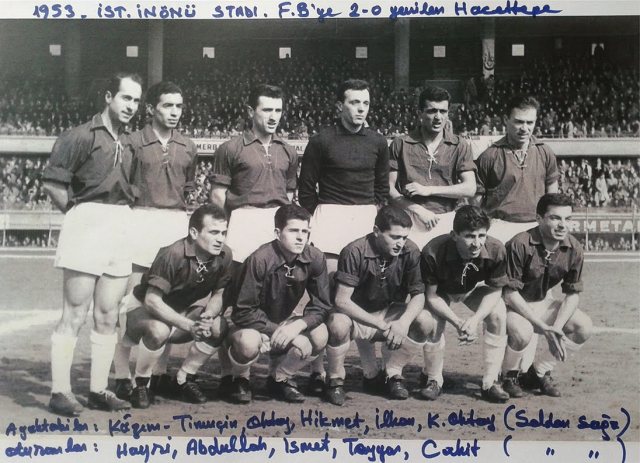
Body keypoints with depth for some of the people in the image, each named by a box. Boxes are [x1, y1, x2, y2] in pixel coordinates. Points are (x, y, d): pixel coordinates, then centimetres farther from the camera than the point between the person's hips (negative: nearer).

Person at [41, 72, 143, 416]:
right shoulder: (82, 135, -6)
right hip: (88, 224, -6)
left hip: (121, 229, 6)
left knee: (107, 317, 8)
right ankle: (60, 392, 2)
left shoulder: (129, 142, 14)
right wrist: (77, 213, -2)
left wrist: (124, 214, 8)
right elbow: (51, 183, -10)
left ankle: (98, 390, 16)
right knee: (74, 315, -4)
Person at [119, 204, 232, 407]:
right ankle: (140, 385, -10)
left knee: (219, 326, -19)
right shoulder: (173, 254, -30)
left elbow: (218, 295, 0)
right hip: (142, 309, -6)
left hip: (181, 312, 6)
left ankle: (184, 379, 1)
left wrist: (208, 315, -23)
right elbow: (152, 301, -30)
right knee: (159, 330, -38)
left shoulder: (224, 256, -13)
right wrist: (189, 325, -38)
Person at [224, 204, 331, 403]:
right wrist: (276, 330, -26)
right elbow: (243, 312, -24)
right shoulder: (260, 260, -28)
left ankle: (280, 379, 5)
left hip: (283, 322, 5)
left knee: (319, 335, -22)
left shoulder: (315, 259, -14)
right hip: (252, 326, -4)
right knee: (248, 342, -38)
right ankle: (238, 380, 0)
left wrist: (298, 325, -26)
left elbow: (322, 305, -9)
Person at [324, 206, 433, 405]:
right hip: (356, 315, -4)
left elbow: (418, 295, -12)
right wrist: (383, 325, -31)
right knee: (338, 325, -37)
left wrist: (403, 322, -33)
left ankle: (392, 374, 2)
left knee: (425, 322, -21)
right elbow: (342, 300, -27)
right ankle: (335, 380, -7)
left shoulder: (410, 252, -13)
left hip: (389, 313, 4)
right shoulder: (355, 252, -25)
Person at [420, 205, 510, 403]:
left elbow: (494, 291, -18)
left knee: (498, 314, -24)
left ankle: (491, 383, -10)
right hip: (442, 291, -2)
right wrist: (458, 323, -38)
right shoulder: (433, 252, -39)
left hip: (475, 289, 2)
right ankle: (432, 379, -4)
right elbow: (431, 296, -26)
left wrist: (475, 319, -35)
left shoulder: (496, 250, -34)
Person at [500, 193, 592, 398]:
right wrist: (543, 327, -28)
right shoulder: (520, 245, -28)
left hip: (542, 302, 6)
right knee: (522, 332, -35)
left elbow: (573, 294, -2)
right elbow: (509, 293, -25)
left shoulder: (574, 249, -11)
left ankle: (538, 372, 7)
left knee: (584, 326, -11)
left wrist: (556, 327, -19)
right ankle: (510, 375, -1)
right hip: (512, 304, -6)